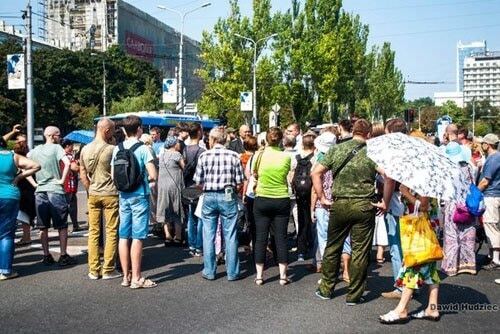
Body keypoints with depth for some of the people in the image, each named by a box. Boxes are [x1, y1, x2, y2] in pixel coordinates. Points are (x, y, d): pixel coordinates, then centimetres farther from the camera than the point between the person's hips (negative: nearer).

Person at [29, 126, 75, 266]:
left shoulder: (35, 150, 10)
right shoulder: (56, 148, -6)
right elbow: (67, 163, -23)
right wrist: (62, 180, -12)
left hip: (40, 192, 5)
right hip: (55, 191, -5)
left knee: (43, 227, 10)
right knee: (62, 226, 3)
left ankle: (46, 256, 14)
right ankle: (63, 256, 5)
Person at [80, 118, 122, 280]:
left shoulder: (85, 149, 4)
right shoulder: (111, 149, -13)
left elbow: (83, 174, 9)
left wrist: (90, 190, 15)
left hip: (93, 195, 5)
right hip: (110, 194, -5)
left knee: (93, 232, 9)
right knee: (111, 232, 3)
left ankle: (93, 270, 14)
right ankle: (108, 270, 6)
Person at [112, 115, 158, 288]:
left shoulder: (117, 149, 5)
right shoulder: (143, 149, -11)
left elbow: (113, 175, 7)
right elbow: (153, 176, -15)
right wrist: (147, 179, 5)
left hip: (123, 195, 6)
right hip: (139, 195, -5)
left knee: (123, 236, 9)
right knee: (137, 237, -1)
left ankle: (126, 276, 18)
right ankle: (136, 278, 4)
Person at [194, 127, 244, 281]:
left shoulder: (204, 156, -2)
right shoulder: (234, 156, -4)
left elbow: (198, 181, 0)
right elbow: (239, 182, -4)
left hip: (209, 197, 1)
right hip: (228, 197, -1)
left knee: (208, 235, 10)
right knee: (230, 235, 6)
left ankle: (209, 271, 16)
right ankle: (232, 272, 11)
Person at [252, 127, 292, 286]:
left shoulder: (259, 155, -6)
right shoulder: (286, 156, -7)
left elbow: (254, 174, 7)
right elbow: (286, 175, 6)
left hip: (262, 200, 0)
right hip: (282, 200, 0)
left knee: (261, 238, 6)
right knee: (281, 237, 6)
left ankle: (259, 275, 10)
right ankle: (283, 275, 10)